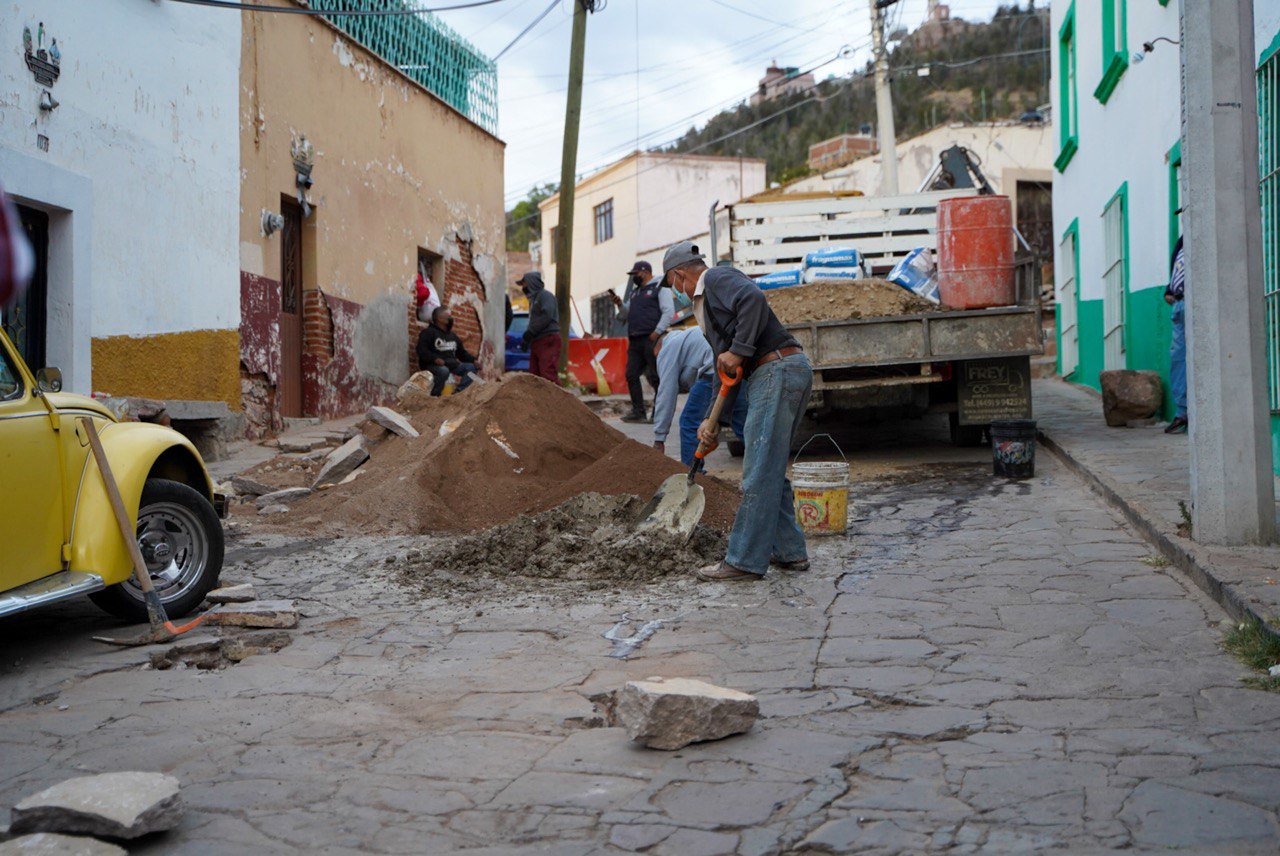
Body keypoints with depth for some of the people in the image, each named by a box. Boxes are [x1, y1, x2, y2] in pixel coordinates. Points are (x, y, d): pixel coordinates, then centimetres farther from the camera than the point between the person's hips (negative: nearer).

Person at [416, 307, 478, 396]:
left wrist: (473, 360, 6)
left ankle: (457, 392, -24)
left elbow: (462, 352, 26)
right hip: (432, 365, -7)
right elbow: (421, 350, -12)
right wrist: (434, 359, -29)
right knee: (443, 371, -39)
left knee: (471, 367, -13)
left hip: (451, 365, 7)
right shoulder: (428, 332, 1)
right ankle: (433, 396, -24)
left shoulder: (453, 335, 24)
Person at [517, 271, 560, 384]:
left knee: (549, 374, -18)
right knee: (534, 376, 5)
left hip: (548, 341, -10)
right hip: (537, 343, 10)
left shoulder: (545, 295, -4)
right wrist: (527, 338, 11)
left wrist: (530, 331, -16)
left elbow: (547, 315, -18)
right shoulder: (534, 299, 26)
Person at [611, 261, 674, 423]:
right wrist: (620, 304, 6)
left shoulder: (660, 288, 0)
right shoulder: (634, 293, 24)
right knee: (631, 375, 3)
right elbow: (626, 315, 26)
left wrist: (657, 332, -17)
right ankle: (638, 411, 8)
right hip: (634, 341, 8)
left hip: (652, 339, -8)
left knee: (656, 376, -7)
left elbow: (668, 312, -9)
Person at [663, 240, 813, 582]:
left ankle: (745, 560, -5)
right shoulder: (705, 304, 27)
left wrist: (738, 351, -20)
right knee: (771, 471, 15)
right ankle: (789, 551, 22)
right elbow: (724, 369, 24)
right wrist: (714, 419, 17)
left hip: (778, 370, -11)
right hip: (773, 377, 11)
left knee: (759, 473, -8)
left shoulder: (718, 278, -2)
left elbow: (754, 300, -24)